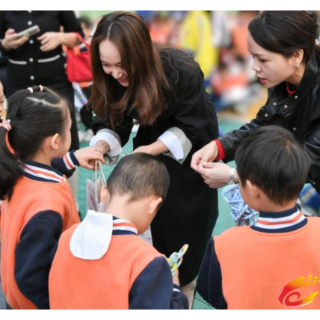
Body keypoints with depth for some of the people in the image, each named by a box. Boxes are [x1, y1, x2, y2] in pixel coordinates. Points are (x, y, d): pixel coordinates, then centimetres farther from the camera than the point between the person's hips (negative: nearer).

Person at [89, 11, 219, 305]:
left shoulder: (182, 72, -35)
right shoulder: (112, 78, -20)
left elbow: (190, 128, -25)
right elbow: (113, 124, -13)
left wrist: (152, 149, -38)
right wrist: (101, 145, -35)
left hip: (191, 155, -4)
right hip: (150, 153, 4)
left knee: (185, 233, 5)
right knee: (153, 229, 10)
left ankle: (183, 296, 23)